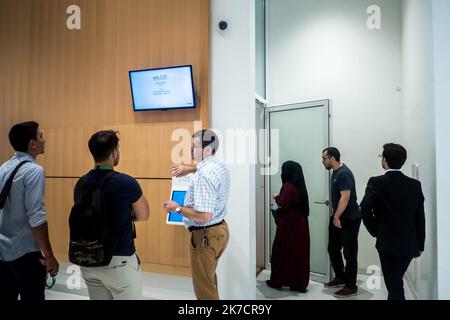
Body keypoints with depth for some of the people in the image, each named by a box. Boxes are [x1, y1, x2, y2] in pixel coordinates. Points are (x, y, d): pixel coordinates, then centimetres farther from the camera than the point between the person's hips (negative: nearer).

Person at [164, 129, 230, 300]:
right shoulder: (220, 166, 4)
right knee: (209, 279, 28)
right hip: (220, 229, 10)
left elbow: (204, 216, -31)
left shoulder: (204, 175, -27)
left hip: (206, 234, -10)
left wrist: (177, 208, -19)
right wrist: (191, 168, 22)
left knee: (204, 287, 10)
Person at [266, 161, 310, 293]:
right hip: (301, 222, 7)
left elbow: (283, 204, -20)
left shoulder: (288, 185, -16)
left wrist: (277, 197, -3)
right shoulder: (299, 185, 7)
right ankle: (300, 284, 18)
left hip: (289, 223, -7)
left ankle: (277, 281, 20)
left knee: (282, 251, 7)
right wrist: (281, 198, 12)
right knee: (299, 252, 11)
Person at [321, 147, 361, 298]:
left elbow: (345, 197, -25)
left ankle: (351, 286, 13)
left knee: (350, 253, 1)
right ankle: (340, 278, 32)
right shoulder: (335, 172, 11)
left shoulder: (344, 173, -19)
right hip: (338, 217, 10)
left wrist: (337, 217, -24)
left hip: (350, 219, -10)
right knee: (333, 249, 16)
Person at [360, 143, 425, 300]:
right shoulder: (415, 185, 0)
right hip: (410, 245, 5)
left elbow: (365, 208, -24)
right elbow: (420, 218, 3)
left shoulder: (376, 182, -13)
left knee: (395, 287, 5)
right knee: (396, 282, 24)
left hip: (388, 243, -5)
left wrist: (375, 231, -7)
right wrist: (420, 245, 13)